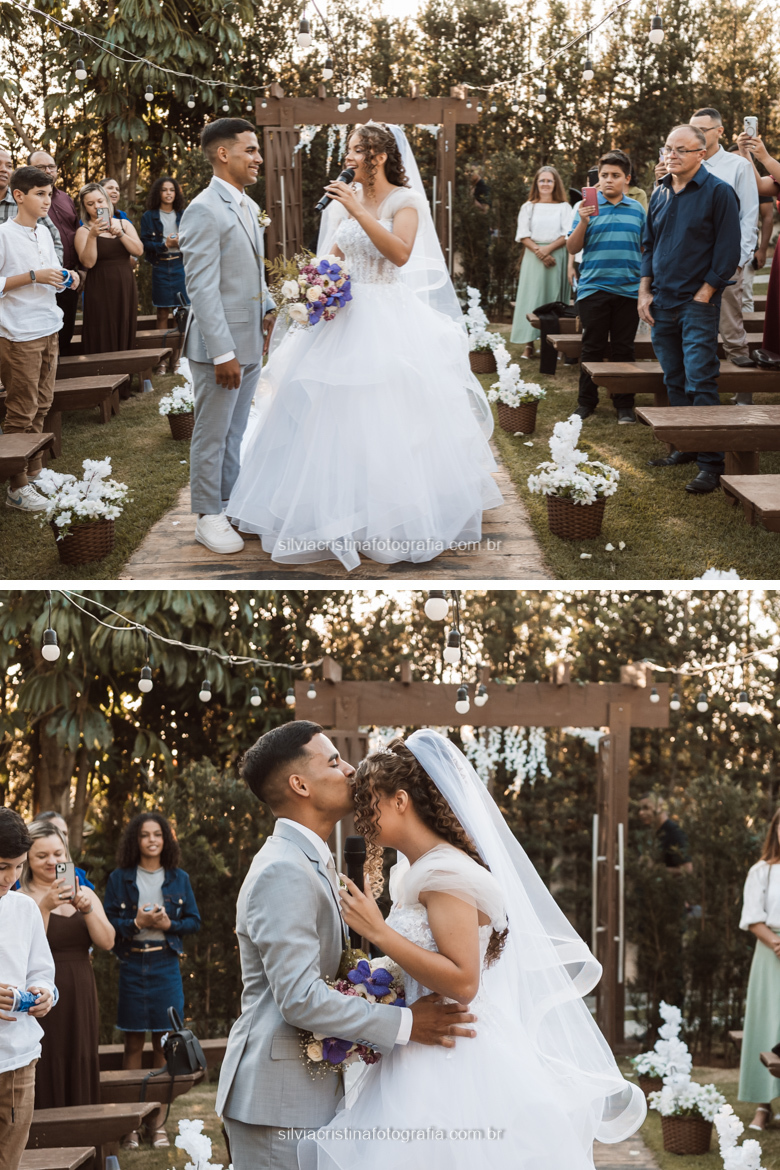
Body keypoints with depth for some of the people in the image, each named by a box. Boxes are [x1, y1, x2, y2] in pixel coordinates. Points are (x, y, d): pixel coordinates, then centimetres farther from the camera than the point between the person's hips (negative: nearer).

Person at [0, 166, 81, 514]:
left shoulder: (43, 233, 11)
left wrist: (66, 279, 2)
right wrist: (32, 277, -21)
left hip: (49, 328, 8)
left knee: (41, 406, 13)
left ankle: (35, 472, 24)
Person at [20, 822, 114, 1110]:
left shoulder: (84, 894, 11)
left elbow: (106, 943, 0)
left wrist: (86, 909, -15)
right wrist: (45, 907, -25)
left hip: (81, 1002, 5)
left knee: (82, 1082, 7)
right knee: (47, 1085, -4)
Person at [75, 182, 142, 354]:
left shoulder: (124, 224, 11)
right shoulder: (84, 231, 0)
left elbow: (139, 251, -3)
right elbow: (88, 262, -14)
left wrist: (119, 233, -15)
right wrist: (92, 235, -23)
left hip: (125, 289, 4)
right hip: (100, 292, -4)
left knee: (125, 339, 5)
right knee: (103, 345, -5)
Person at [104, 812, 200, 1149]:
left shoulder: (178, 878, 8)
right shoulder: (120, 878, 3)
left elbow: (194, 921, 8)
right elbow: (108, 921, -1)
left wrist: (169, 924, -9)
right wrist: (136, 923, -16)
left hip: (166, 964, 1)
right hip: (132, 964, -1)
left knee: (163, 1042, 2)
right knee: (133, 1042, 1)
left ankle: (157, 1120, 9)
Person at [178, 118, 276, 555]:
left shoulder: (249, 206, 11)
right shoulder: (204, 211, -17)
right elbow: (201, 288, -20)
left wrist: (269, 310, 9)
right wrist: (223, 352, -22)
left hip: (251, 343, 8)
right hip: (220, 345, -8)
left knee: (235, 433, 18)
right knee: (212, 436, 4)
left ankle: (230, 502, 30)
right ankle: (209, 517, 14)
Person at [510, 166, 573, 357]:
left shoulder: (564, 207, 8)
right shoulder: (528, 207, 12)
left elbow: (567, 234, -2)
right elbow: (523, 235, 4)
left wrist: (548, 248, -14)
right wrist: (539, 251, -12)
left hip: (557, 256, -1)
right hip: (533, 259, 1)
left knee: (554, 297, -3)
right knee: (531, 297, -4)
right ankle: (529, 343, -6)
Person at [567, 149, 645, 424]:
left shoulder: (637, 210, 9)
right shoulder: (587, 207, 4)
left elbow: (646, 248, 16)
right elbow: (572, 249, 2)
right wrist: (583, 223, -14)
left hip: (629, 289, 1)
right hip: (593, 288, -1)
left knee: (624, 348, 5)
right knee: (592, 347, 3)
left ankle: (624, 405, 12)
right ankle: (586, 402, 13)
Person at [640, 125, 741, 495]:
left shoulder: (717, 192, -7)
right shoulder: (660, 193, 12)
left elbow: (728, 250, -8)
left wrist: (704, 294, -12)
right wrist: (645, 291, 10)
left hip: (698, 302, -6)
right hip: (662, 303, 7)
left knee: (700, 382, -11)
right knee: (675, 381, 12)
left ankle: (710, 463, -11)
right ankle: (685, 448, 22)